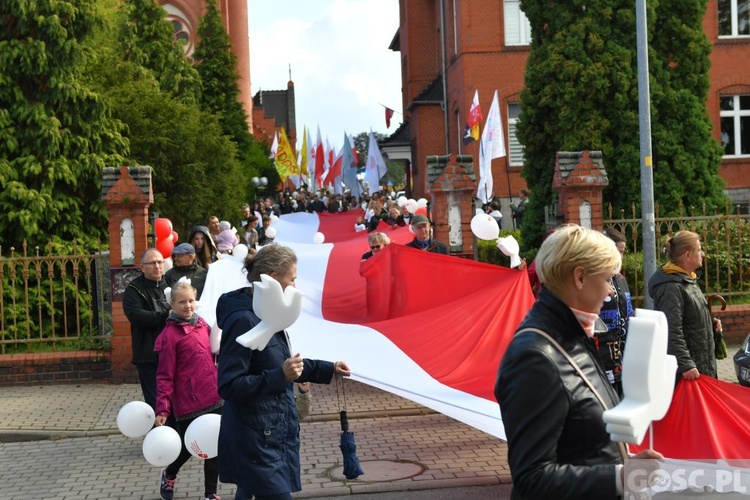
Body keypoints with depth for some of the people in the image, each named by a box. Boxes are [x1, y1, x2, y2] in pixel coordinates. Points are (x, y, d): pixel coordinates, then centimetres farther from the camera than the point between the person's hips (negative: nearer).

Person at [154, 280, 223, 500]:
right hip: (188, 404, -6)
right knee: (189, 447, 9)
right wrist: (162, 409, -16)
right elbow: (165, 376, -12)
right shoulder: (170, 334, -13)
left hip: (213, 400, 6)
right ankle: (169, 475, 40)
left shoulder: (201, 324, 6)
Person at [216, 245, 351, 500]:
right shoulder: (243, 321, -21)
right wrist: (280, 376, -29)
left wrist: (328, 369, 21)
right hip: (257, 440, -9)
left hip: (274, 433, 10)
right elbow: (227, 386, -24)